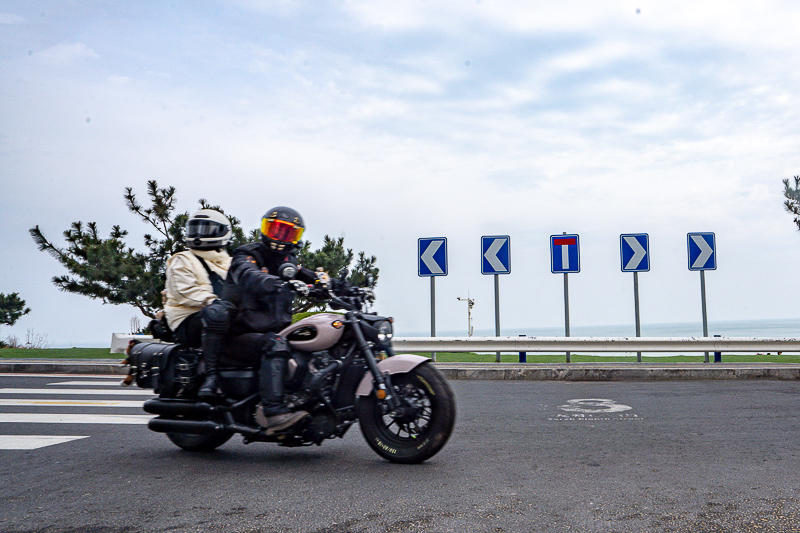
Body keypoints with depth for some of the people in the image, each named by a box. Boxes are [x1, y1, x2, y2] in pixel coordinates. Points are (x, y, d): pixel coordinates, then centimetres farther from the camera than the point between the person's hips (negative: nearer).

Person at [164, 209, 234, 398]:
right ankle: (211, 373, -39)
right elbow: (185, 291, -8)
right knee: (216, 312, -38)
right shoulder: (182, 261, 9)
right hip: (189, 322, -5)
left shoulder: (229, 263, 27)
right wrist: (213, 300, -25)